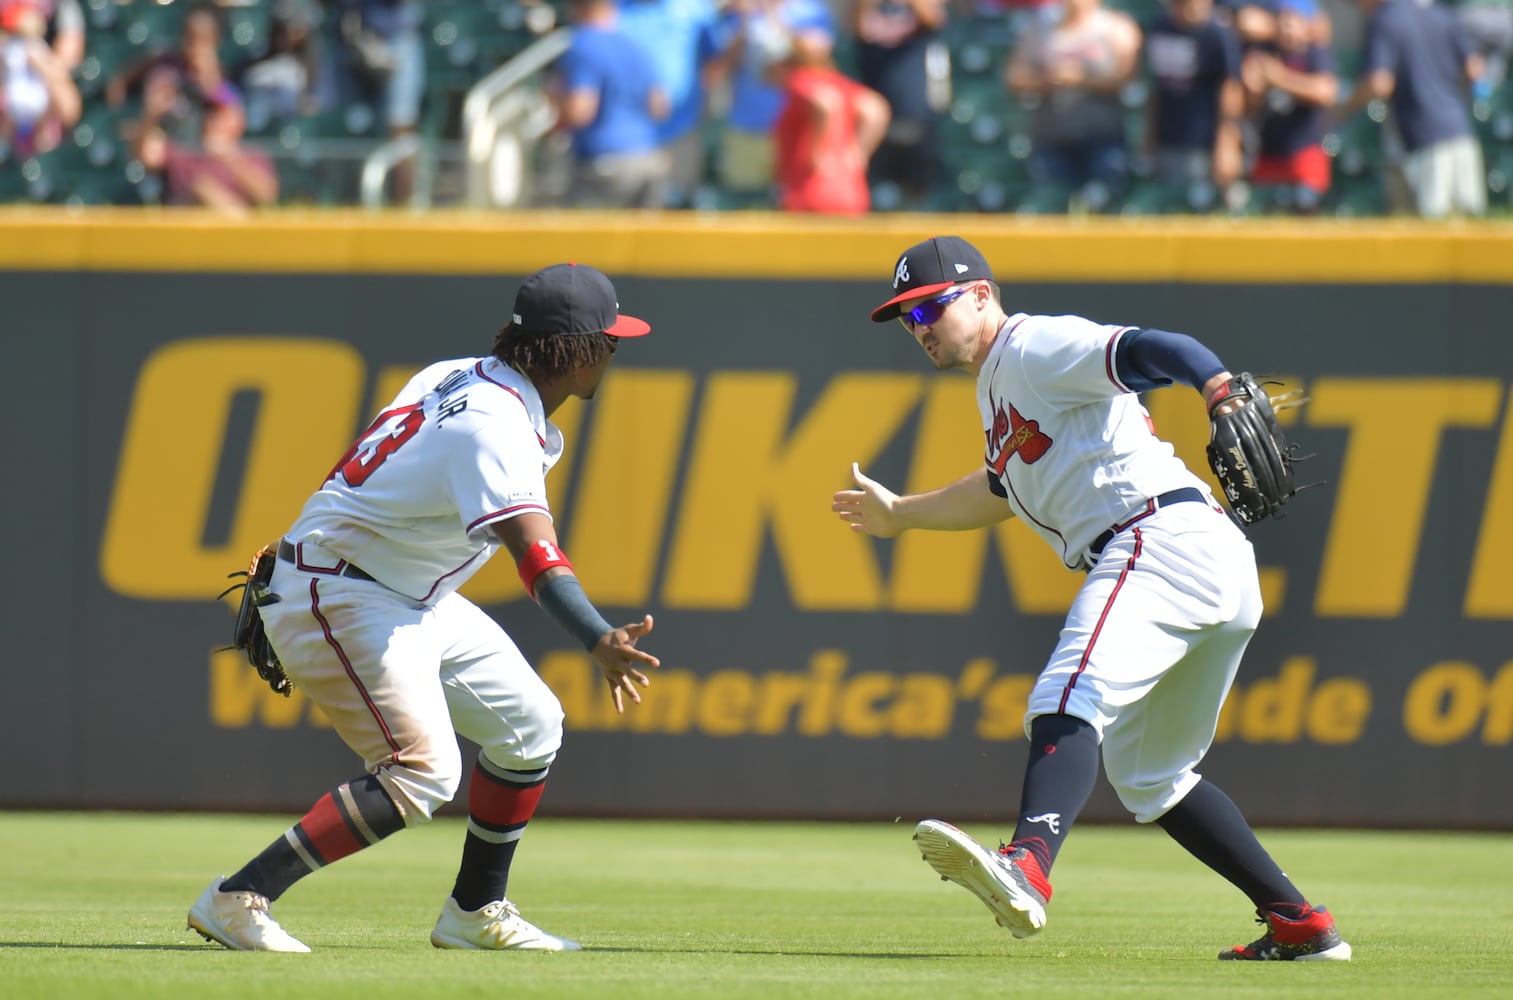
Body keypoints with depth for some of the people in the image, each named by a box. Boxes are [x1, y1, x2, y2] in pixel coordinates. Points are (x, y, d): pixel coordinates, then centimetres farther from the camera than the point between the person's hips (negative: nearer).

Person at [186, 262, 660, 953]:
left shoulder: (461, 376, 5)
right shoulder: (496, 426, -25)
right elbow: (535, 552, -40)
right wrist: (599, 641, -53)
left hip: (414, 602, 11)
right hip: (336, 595, -11)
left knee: (529, 722, 12)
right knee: (421, 771, -21)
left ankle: (476, 914, 22)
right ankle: (238, 899, -19)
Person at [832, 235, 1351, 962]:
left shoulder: (1037, 346, -2)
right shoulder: (997, 385, 28)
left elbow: (1148, 349, -20)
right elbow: (1001, 491, 46)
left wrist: (1219, 385, -40)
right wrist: (899, 515, 57)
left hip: (1164, 536, -10)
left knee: (1072, 697, -30)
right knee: (1147, 773, 21)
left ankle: (1028, 867, -54)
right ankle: (1300, 925, 20)